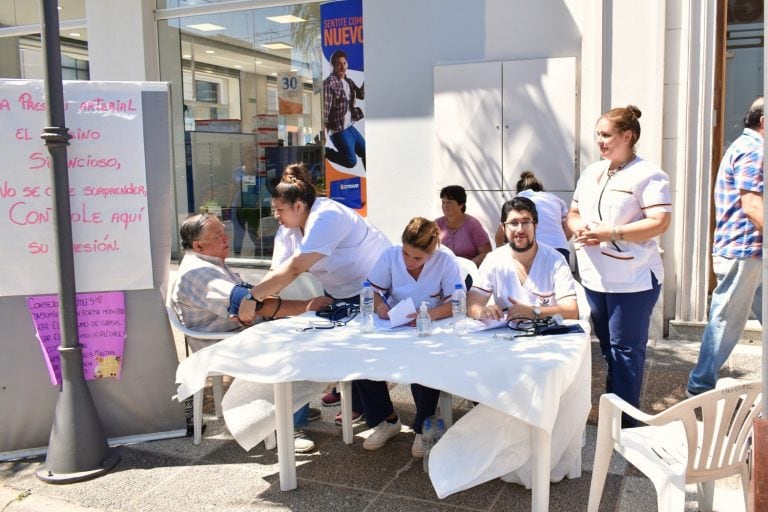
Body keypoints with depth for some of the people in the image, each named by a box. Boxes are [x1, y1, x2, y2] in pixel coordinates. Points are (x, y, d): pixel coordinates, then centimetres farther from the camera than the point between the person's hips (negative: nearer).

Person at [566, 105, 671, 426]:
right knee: (608, 347, 17)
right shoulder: (592, 172, 12)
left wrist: (611, 233, -24)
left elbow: (660, 222, -20)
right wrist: (578, 227, -7)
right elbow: (573, 213, 17)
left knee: (625, 350, 1)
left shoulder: (647, 175, -11)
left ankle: (624, 418, 12)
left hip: (632, 281, -7)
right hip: (594, 278, 7)